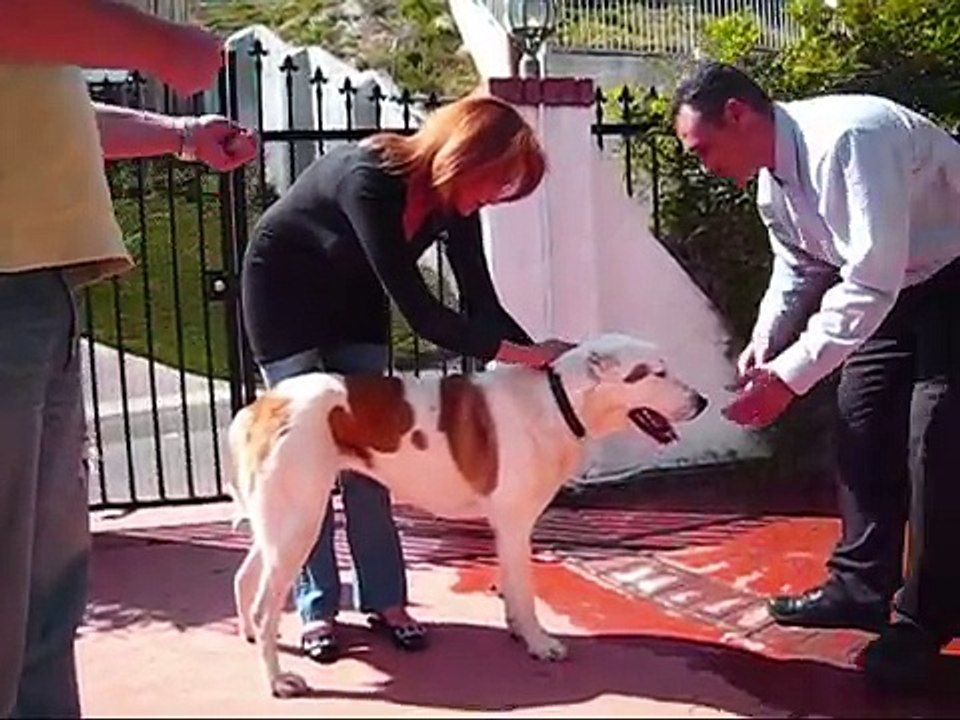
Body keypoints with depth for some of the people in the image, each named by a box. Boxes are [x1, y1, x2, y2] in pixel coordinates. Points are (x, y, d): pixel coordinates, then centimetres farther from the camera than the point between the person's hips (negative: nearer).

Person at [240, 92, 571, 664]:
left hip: (354, 299, 6)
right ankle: (318, 607, 4)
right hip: (285, 294, -6)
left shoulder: (453, 196, -16)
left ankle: (385, 599, 7)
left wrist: (542, 358, -23)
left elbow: (481, 303, -12)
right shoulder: (371, 180, -37)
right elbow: (418, 310, -40)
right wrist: (522, 353, -38)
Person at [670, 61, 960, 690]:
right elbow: (799, 266, 11)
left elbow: (869, 281, -36)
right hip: (895, 285, 9)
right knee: (860, 419, 8)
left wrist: (790, 375, -34)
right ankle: (861, 587, 19)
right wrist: (765, 343, -4)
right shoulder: (772, 178, -3)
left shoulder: (847, 141, -32)